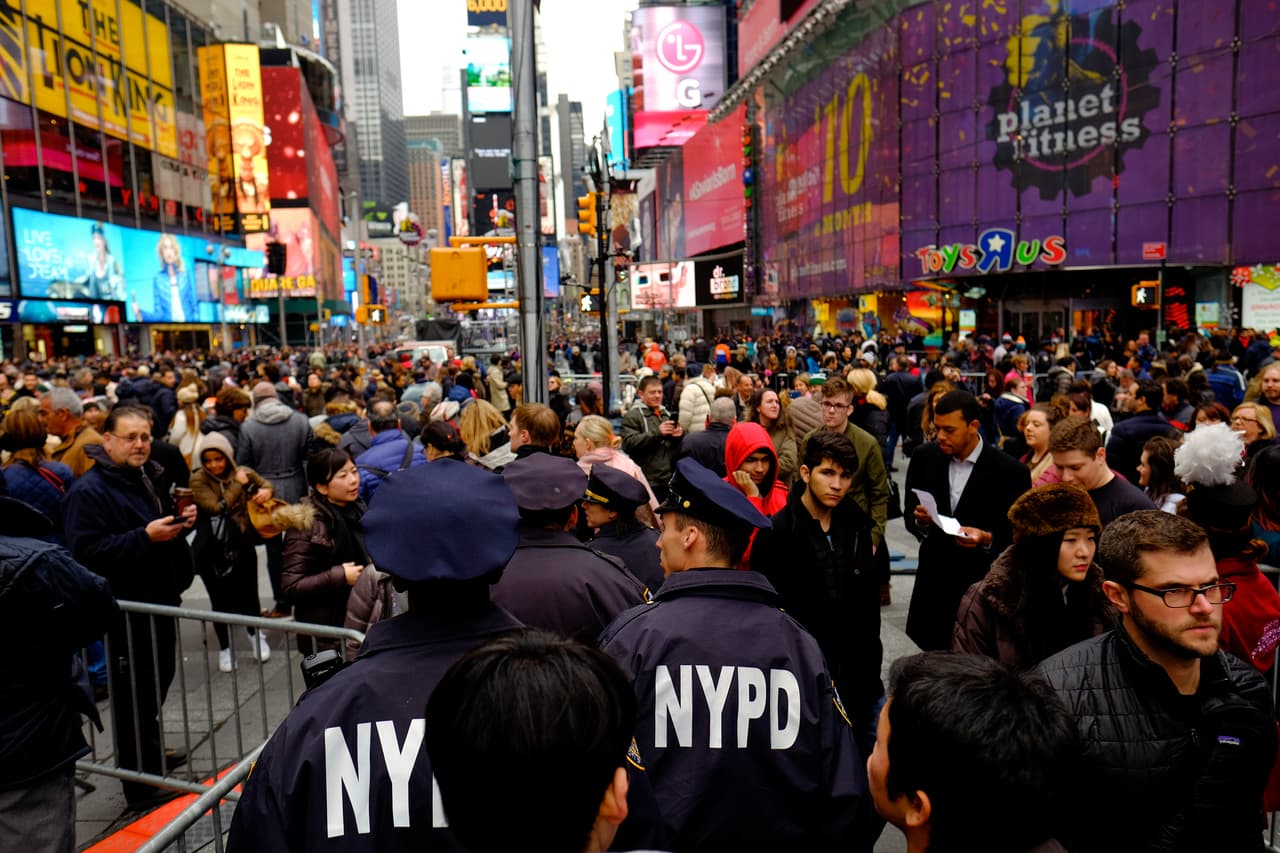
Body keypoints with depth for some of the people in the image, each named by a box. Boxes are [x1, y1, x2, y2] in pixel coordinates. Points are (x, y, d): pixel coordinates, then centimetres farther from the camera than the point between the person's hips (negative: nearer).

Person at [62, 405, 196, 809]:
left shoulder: (148, 478, 13)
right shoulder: (89, 491, -15)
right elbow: (85, 551, -24)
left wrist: (181, 520, 6)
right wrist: (145, 537, -28)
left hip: (159, 600, 9)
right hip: (127, 609, -9)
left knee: (158, 680, 21)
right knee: (135, 695, -1)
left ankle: (150, 751, 40)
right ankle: (142, 785, 11)